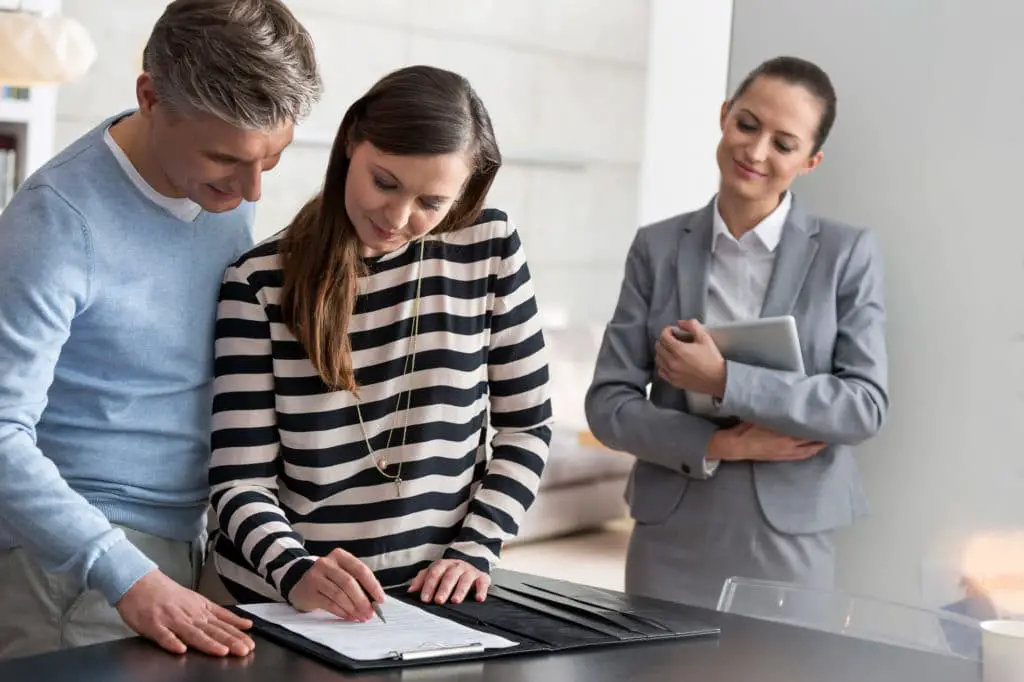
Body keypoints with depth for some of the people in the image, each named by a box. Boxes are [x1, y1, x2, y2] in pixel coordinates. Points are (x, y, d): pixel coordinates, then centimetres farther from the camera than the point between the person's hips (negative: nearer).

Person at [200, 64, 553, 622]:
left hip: (429, 601, -1)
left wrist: (475, 551, -3)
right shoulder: (261, 280, -5)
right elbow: (241, 479, -8)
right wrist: (296, 573, -24)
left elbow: (524, 426, 7)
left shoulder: (487, 247, 0)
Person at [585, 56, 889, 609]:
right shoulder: (658, 248, 4)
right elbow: (608, 404, 1)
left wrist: (724, 381, -16)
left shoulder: (848, 254, 0)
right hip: (669, 544, 1)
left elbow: (867, 406, -8)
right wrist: (719, 446, -12)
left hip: (790, 547, -1)